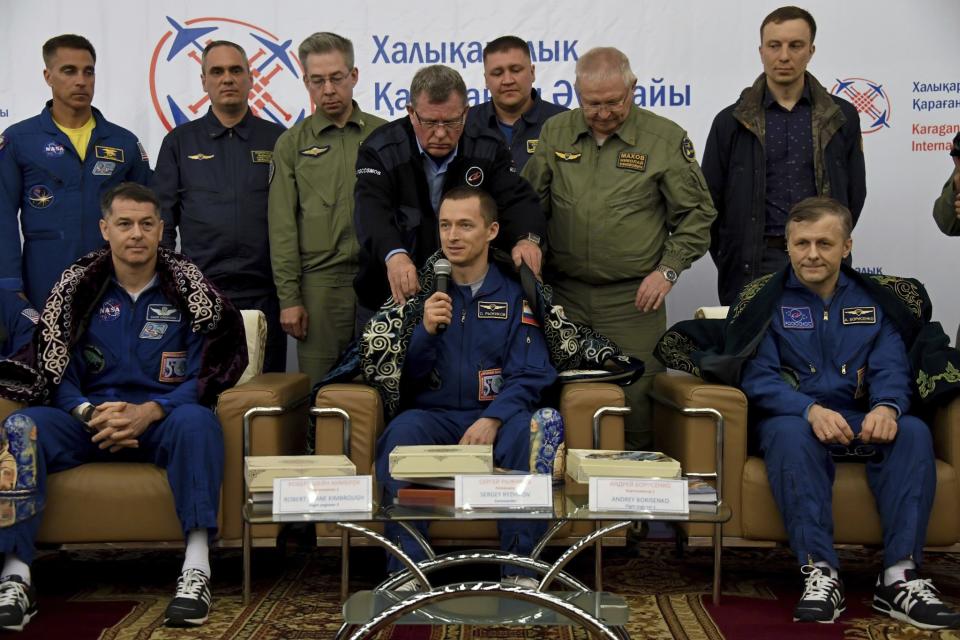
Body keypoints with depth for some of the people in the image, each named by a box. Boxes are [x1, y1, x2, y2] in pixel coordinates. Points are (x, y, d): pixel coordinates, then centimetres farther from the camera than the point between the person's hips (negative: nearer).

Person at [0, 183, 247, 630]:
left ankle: (196, 570, -35)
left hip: (164, 421, -2)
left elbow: (208, 374, -5)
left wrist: (148, 413, -19)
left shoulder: (188, 287, 0)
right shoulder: (76, 286, 5)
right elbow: (54, 372, 3)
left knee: (196, 421, -35)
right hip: (89, 421, 2)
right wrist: (88, 413, -18)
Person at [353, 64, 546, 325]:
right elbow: (371, 209, -26)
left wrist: (526, 237, -33)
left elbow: (517, 199, -9)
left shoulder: (488, 150, -1)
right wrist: (394, 254, -47)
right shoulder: (381, 150, -11)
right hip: (392, 297, -1)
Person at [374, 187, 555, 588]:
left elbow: (530, 375, -5)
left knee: (527, 431, -33)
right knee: (402, 431, -31)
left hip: (496, 416, -1)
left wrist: (492, 419, -24)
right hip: (433, 416, 1)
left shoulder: (515, 295, 5)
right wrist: (426, 330, -15)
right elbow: (403, 378, 5)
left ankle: (521, 568, -21)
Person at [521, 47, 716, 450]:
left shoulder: (666, 139, -1)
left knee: (635, 401, -2)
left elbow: (696, 214, 5)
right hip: (564, 295, 3)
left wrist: (668, 269, -5)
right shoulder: (555, 133, 7)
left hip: (634, 299, -2)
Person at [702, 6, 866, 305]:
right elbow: (711, 202, 5)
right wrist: (730, 262, 4)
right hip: (752, 267, -1)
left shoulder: (841, 117, 6)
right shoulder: (731, 121, 3)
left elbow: (854, 194, 12)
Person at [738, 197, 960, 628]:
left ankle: (900, 576, -31)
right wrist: (810, 410, -27)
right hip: (790, 417, -3)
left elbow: (891, 369, 2)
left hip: (858, 423, 3)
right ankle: (820, 573, -40)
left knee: (913, 432, -28)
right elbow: (758, 377, -8)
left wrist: (887, 406, -23)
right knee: (791, 433, -37)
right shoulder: (765, 299, 4)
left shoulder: (872, 300, 14)